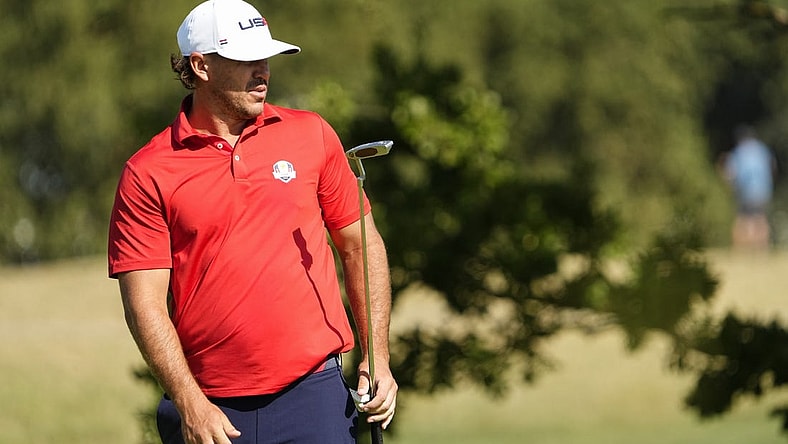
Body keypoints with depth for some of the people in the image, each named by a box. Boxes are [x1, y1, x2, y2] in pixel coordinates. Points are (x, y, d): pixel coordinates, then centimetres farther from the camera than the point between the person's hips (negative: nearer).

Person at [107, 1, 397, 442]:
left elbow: (361, 246, 13)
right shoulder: (148, 173, -2)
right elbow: (145, 303, -5)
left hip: (313, 393, 1)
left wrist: (378, 358, 5)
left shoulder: (312, 135, 7)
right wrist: (189, 403, -13)